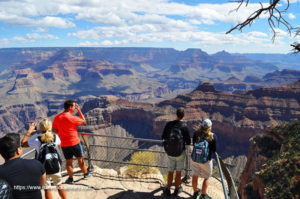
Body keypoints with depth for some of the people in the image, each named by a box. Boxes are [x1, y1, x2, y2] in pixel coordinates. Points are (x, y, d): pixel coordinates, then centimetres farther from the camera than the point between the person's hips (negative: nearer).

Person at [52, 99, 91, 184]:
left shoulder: (57, 118, -3)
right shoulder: (72, 118, -19)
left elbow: (54, 130, 5)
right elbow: (84, 121, -5)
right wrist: (79, 110, -4)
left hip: (64, 144, 4)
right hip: (75, 143, -4)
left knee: (69, 161, 15)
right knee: (80, 159, 14)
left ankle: (70, 179, 25)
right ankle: (86, 173, 31)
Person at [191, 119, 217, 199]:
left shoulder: (196, 133, -9)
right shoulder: (213, 136, -16)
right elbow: (214, 150, -7)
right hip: (206, 160, -3)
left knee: (195, 175, 21)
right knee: (207, 177, 19)